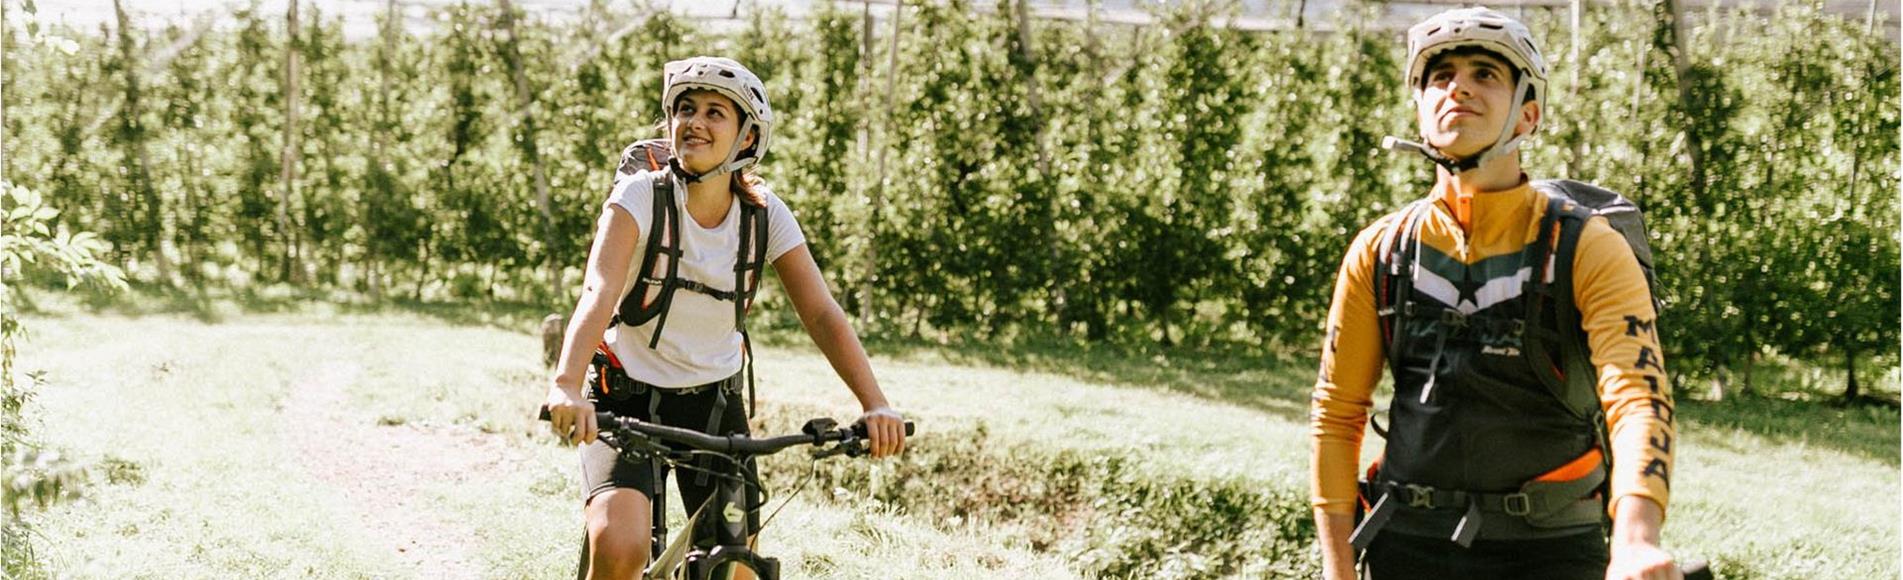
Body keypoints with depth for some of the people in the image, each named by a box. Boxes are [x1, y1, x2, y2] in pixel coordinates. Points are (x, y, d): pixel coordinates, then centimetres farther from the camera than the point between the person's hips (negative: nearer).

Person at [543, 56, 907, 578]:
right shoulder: (640, 196, -16)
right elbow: (598, 294, -30)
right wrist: (566, 388, -48)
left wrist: (876, 405, -29)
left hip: (713, 403, 4)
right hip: (628, 401, -3)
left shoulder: (765, 214, -7)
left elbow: (821, 313, -14)